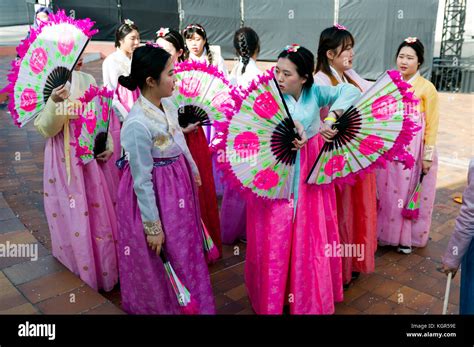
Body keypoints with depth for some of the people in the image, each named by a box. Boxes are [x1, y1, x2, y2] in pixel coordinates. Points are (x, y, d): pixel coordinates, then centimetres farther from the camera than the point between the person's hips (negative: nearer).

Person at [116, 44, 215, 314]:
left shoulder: (168, 105, -4)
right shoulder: (137, 124, -29)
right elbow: (142, 182, -23)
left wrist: (194, 170, 26)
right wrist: (153, 226, -17)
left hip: (179, 184, 9)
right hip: (155, 193, -8)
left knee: (185, 248, 26)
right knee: (159, 260, 13)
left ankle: (193, 301, 52)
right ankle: (162, 304, 41)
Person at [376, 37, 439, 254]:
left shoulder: (427, 88, -6)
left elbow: (432, 125, -6)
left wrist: (428, 155, -9)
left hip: (414, 150, -4)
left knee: (411, 193, 7)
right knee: (388, 192, 10)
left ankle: (407, 237, 22)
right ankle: (387, 232, 26)